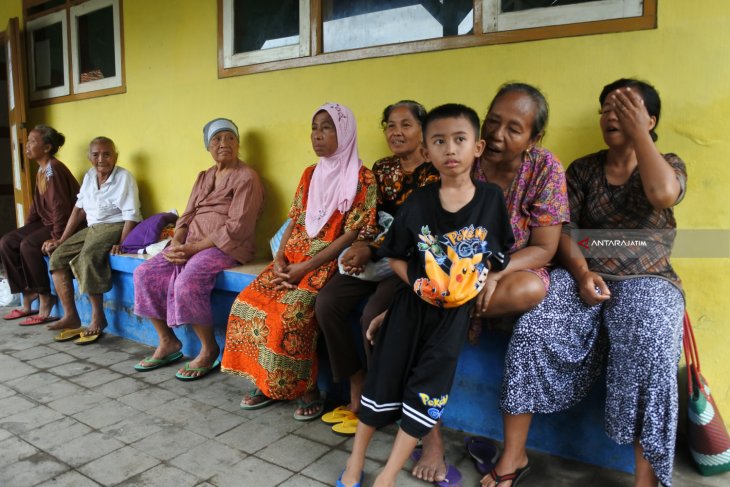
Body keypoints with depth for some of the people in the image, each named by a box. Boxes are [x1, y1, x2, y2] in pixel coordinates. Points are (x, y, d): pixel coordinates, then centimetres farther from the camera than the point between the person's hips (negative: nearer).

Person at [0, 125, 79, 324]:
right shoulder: (41, 170, 13)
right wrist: (25, 229, 11)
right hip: (45, 222, 10)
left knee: (28, 245, -28)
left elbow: (61, 207, -23)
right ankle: (28, 293, 5)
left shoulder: (54, 169, -17)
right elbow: (36, 205, 18)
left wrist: (56, 237, -24)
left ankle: (45, 299, -14)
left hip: (63, 224, -10)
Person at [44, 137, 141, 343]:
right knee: (58, 257, -5)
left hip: (115, 227, -8)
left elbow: (131, 216, -16)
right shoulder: (89, 176, 12)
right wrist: (62, 240, 11)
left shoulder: (124, 177, -11)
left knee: (87, 257, -31)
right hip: (92, 228, 8)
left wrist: (121, 244, -27)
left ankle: (98, 317, -20)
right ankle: (71, 316, -2)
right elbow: (79, 210, 15)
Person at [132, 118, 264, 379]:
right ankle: (167, 342, 3)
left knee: (188, 282, -31)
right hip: (192, 244, 8)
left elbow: (236, 228, -14)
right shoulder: (204, 177, 20)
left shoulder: (246, 177, -4)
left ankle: (209, 349, -10)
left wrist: (194, 248, -17)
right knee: (145, 274, -9)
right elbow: (187, 217, 16)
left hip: (225, 247, -7)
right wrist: (176, 244, -6)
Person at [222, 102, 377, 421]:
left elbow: (352, 234, -13)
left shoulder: (361, 178, -6)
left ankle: (308, 388, -8)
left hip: (329, 263, -7)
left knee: (291, 313, -30)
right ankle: (266, 382, 1)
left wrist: (304, 268, -17)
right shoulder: (310, 174, 16)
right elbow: (294, 222, 14)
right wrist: (279, 259, -4)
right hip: (294, 259, 7)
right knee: (248, 303, -13)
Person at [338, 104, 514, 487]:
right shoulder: (417, 203, -7)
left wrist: (481, 284, -14)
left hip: (455, 310, 0)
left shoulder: (491, 198, -6)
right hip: (412, 303, 1)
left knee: (428, 389, 0)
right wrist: (417, 282, -15)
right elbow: (395, 257, 2)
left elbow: (497, 256, 2)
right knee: (384, 376, 8)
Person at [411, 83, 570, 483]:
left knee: (531, 290, -36)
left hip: (514, 271, 0)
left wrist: (495, 273, -29)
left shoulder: (545, 168, -9)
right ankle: (433, 436, -14)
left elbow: (544, 250, -11)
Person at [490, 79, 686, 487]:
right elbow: (566, 231, 3)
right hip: (585, 276, 2)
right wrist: (581, 273, -16)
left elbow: (663, 195, -19)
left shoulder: (670, 164, 7)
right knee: (532, 334, -26)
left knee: (650, 356, -33)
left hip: (647, 282, -1)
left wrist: (637, 130, -11)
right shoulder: (583, 169, 12)